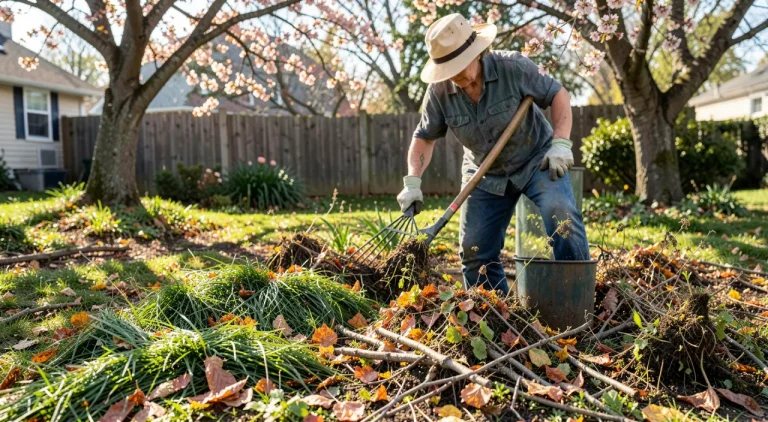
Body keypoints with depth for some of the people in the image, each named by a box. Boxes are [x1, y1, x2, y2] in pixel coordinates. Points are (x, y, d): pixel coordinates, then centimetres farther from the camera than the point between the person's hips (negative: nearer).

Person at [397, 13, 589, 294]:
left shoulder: (512, 67, -22)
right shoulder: (439, 91, -15)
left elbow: (557, 95, -10)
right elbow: (424, 137, -3)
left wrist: (561, 143, -22)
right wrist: (413, 181, -16)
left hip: (537, 159, -3)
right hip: (486, 175, 3)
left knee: (561, 214, -29)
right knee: (475, 250, 2)